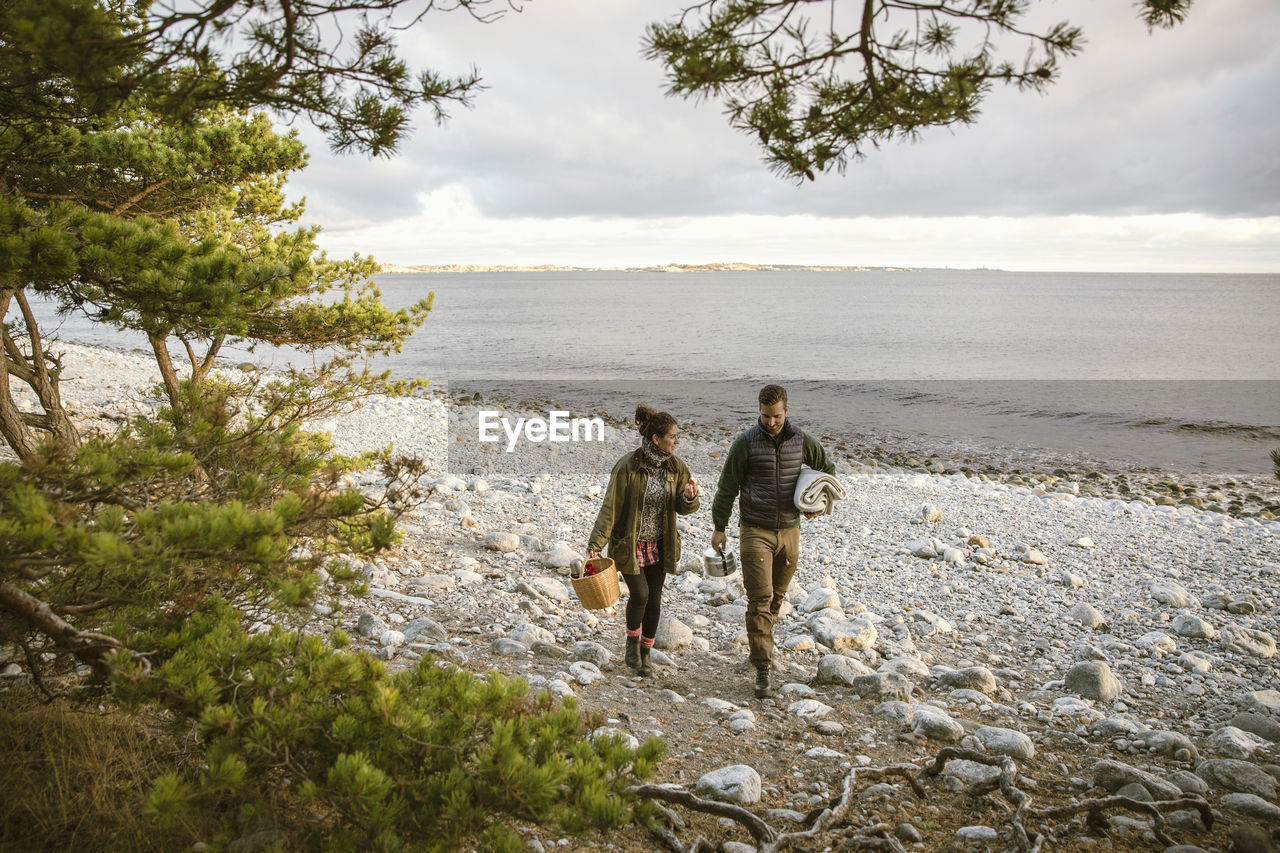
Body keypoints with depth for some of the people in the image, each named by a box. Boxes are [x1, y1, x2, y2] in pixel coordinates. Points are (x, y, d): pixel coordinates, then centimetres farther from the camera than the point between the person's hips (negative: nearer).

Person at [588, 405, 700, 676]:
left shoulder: (675, 467, -3)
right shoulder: (628, 466, -19)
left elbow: (683, 508, 4)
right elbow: (610, 507, -15)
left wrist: (689, 497, -20)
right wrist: (595, 544, -18)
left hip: (658, 545, 5)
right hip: (629, 544, -5)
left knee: (654, 601, 7)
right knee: (639, 594, -14)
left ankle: (644, 654, 25)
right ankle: (632, 642, 16)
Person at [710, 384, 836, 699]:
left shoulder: (802, 441, 1)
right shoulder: (745, 443, -8)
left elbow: (828, 468, 18)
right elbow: (727, 487, -2)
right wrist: (719, 527, -2)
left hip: (789, 531, 4)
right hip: (755, 531, -3)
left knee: (777, 597, 15)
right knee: (760, 599, -10)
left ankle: (761, 645, 38)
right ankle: (762, 670, -7)